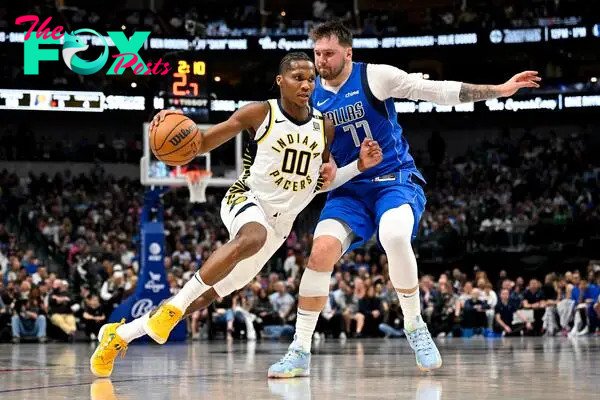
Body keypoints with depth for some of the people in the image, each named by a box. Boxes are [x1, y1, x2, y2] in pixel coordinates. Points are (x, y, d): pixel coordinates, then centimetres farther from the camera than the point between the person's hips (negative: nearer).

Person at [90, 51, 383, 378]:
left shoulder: (324, 127, 4)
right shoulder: (259, 113, -8)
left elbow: (324, 182, 15)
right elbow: (201, 143, -5)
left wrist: (360, 166, -1)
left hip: (278, 226, 5)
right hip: (246, 200, -5)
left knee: (206, 296, 3)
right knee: (253, 237, -43)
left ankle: (119, 334, 17)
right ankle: (175, 305, -32)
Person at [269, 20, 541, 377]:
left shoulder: (374, 77, -9)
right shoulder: (311, 96, 3)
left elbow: (441, 92, -7)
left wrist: (499, 90, -12)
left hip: (397, 180, -4)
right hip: (350, 189, 4)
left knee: (394, 236, -36)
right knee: (321, 251, -19)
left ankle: (415, 326, -13)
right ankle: (300, 353, -9)